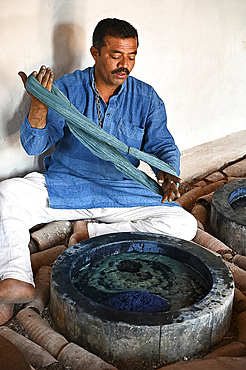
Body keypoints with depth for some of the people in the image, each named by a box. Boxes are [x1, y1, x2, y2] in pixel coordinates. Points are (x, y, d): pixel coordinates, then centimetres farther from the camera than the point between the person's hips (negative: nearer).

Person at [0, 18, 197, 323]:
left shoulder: (146, 98, -1)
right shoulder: (66, 88, -6)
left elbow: (163, 146, 3)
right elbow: (34, 146, -12)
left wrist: (167, 173, -22)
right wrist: (39, 105, -32)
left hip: (122, 192, 2)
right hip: (63, 186, -1)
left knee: (184, 224, -19)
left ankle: (90, 233, -16)